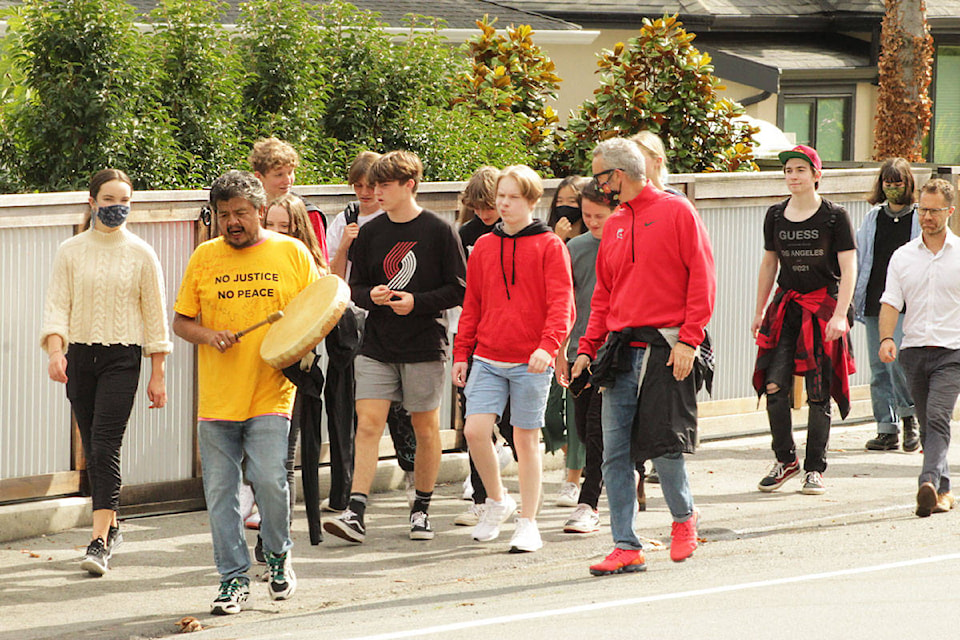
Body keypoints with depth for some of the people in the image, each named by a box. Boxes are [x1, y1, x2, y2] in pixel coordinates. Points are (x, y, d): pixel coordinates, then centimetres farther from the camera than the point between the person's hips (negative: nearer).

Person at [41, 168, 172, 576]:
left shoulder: (141, 255, 2)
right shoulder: (71, 252, 5)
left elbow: (155, 316, 5)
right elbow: (57, 305, 1)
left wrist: (158, 374, 3)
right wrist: (55, 352, -16)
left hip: (122, 358, -3)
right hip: (80, 356, 3)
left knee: (105, 447, -14)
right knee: (93, 449, 8)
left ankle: (99, 542, -17)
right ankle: (111, 527, 25)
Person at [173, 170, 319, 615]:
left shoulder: (292, 254, 4)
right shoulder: (204, 258, 9)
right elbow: (181, 322, 13)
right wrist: (208, 335, -8)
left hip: (271, 392, -2)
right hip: (216, 396, 2)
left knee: (269, 479, -15)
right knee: (220, 490, 2)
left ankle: (278, 554, 11)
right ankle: (234, 578, 12)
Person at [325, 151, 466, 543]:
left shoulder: (438, 231, -4)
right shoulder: (370, 233, 7)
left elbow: (459, 289, -4)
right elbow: (355, 287, 14)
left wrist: (417, 302, -16)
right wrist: (371, 296, -9)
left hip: (423, 346, -3)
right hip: (377, 345, 3)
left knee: (426, 429, 6)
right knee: (368, 424, -8)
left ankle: (421, 510, 22)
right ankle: (355, 514, -14)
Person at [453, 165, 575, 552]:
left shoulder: (549, 246, -2)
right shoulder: (484, 247, 11)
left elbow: (561, 303, -9)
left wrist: (548, 345, -24)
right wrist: (461, 353, 11)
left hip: (531, 361, -3)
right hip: (488, 358, 3)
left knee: (527, 439, 2)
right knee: (475, 430, -10)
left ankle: (528, 524, 11)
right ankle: (496, 500, 13)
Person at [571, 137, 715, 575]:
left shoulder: (677, 211, -2)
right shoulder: (614, 224, 17)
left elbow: (701, 278, -7)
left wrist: (689, 338, -15)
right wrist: (587, 347, 9)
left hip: (666, 349, -6)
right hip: (623, 349, 6)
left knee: (664, 447, -7)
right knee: (615, 454, 0)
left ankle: (683, 516, 22)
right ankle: (626, 548, 4)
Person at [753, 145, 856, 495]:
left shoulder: (835, 217, -4)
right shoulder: (775, 216, 8)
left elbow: (849, 269, -6)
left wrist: (839, 315, -15)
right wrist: (759, 311, 17)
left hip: (823, 306, -3)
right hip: (786, 305, 3)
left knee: (818, 393, -2)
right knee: (774, 385, -9)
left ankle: (815, 469, 8)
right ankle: (785, 460, 7)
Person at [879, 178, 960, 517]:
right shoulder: (902, 257, 9)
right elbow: (891, 302, 3)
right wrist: (886, 338, -13)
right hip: (913, 349, 4)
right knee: (927, 424, 8)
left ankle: (929, 483, -33)